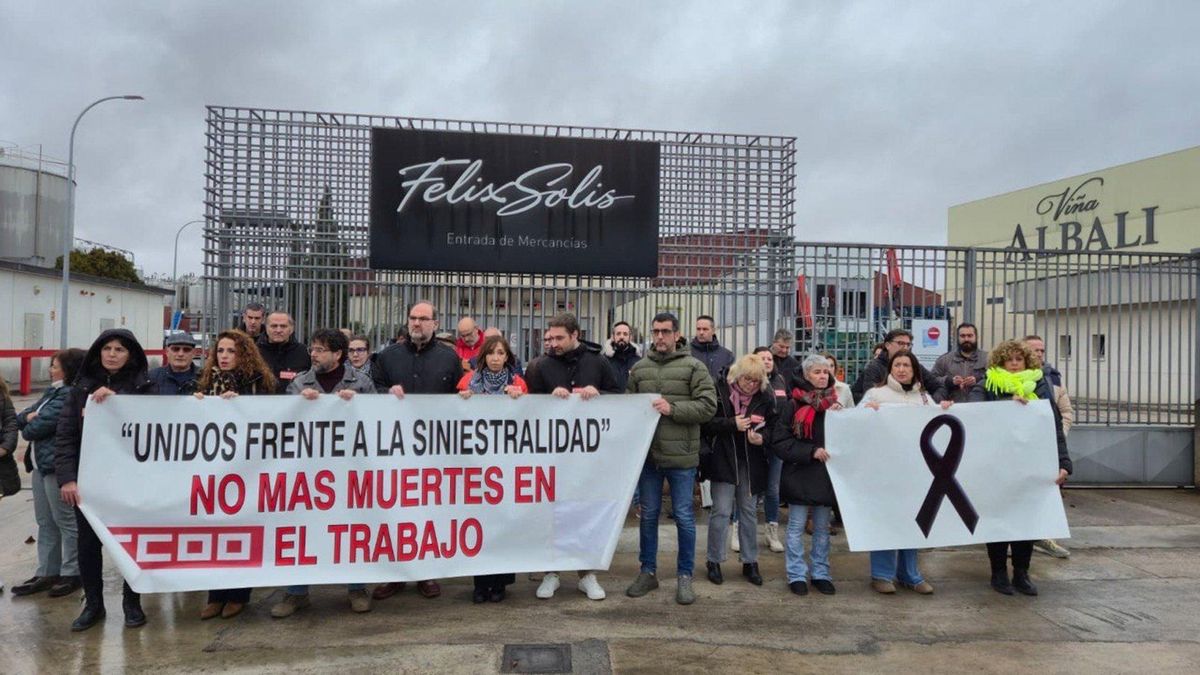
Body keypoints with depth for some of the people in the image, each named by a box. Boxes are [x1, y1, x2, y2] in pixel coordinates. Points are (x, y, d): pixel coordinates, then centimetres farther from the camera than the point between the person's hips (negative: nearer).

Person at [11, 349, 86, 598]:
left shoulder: (71, 395, -15)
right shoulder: (52, 392, 16)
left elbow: (41, 425, -20)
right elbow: (21, 418, 16)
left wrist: (28, 429, 2)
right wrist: (30, 416, -7)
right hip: (40, 464, 10)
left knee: (66, 521, 0)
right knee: (45, 522, 16)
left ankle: (72, 574, 11)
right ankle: (47, 572, 25)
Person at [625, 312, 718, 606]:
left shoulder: (693, 367, -3)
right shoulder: (638, 368, 8)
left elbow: (708, 406, -10)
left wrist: (672, 408, -18)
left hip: (681, 455, -3)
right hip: (647, 453, 3)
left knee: (684, 517, 6)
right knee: (648, 515, 14)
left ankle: (685, 576, 20)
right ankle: (648, 572, 28)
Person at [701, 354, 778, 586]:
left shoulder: (765, 396, -1)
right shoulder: (719, 390, -11)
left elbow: (772, 425, 4)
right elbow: (706, 423, -12)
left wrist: (763, 437, -16)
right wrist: (732, 423, -22)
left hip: (751, 462, 3)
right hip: (723, 460, -3)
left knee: (749, 511, 12)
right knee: (721, 511, -2)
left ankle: (750, 563, 24)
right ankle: (714, 561, 14)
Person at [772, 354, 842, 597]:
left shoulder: (834, 405, 7)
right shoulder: (794, 406, -7)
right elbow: (779, 443, -10)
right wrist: (811, 451, -17)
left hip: (826, 475, 4)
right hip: (799, 475, -4)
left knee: (822, 529, 12)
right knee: (796, 528, 5)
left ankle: (821, 574, 23)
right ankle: (797, 575, 15)